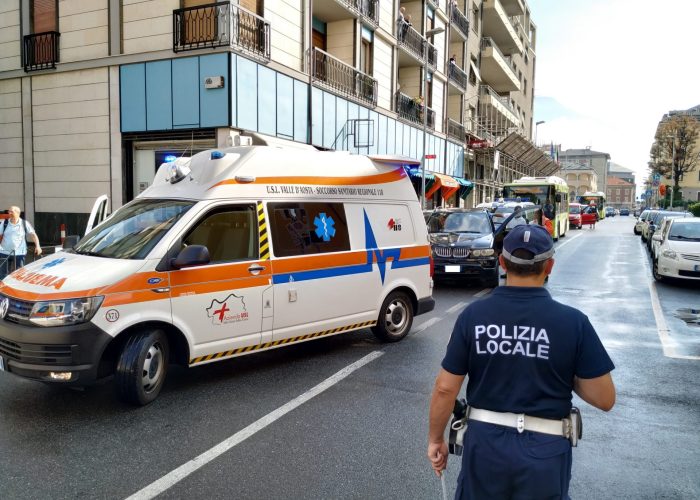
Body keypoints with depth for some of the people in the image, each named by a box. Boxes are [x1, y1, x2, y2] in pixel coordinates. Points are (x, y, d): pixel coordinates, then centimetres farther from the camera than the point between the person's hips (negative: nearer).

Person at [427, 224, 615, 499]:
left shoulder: (473, 314, -11)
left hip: (485, 442, 1)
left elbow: (445, 388, -7)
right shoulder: (573, 322, -14)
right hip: (544, 449, 0)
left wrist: (435, 439, 7)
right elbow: (605, 399, -9)